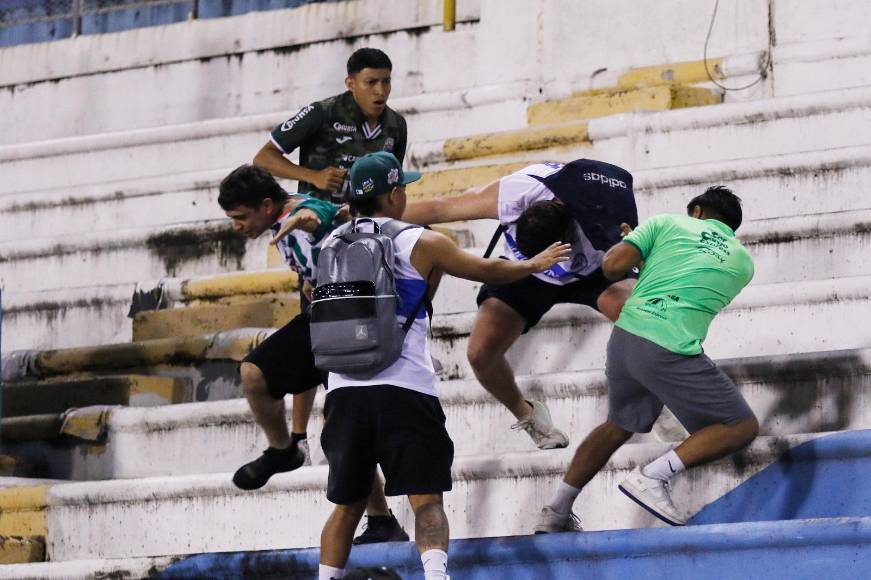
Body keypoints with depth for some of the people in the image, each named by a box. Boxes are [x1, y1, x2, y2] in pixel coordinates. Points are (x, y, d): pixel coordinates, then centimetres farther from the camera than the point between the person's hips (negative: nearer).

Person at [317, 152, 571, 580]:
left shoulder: (332, 244, 14)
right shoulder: (421, 243, 3)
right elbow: (488, 271, 15)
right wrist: (534, 264, 34)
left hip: (344, 389, 4)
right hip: (404, 388, -4)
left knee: (346, 506, 15)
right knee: (426, 501, -5)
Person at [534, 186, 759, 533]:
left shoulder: (667, 223, 15)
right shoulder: (742, 261, 17)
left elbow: (613, 265, 5)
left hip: (625, 335, 5)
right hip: (671, 351, -4)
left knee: (619, 425, 28)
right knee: (742, 427, 6)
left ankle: (556, 511, 32)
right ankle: (653, 476, -9)